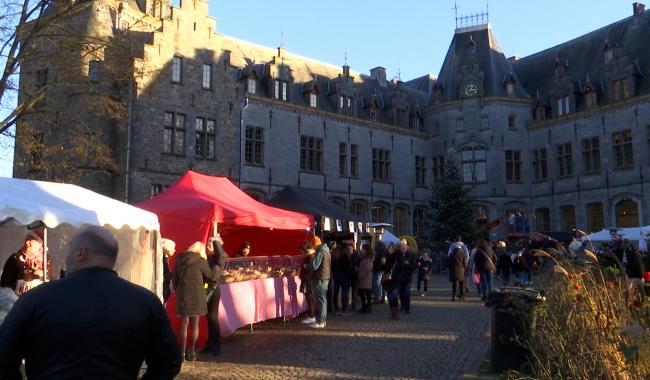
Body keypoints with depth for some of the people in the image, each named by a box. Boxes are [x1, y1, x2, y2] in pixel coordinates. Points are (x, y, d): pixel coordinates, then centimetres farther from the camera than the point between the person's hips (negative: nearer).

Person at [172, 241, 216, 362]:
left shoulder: (180, 259, 5)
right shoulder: (201, 261, -5)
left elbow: (174, 278, 8)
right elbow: (211, 277, 5)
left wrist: (177, 290, 16)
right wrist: (212, 284, 25)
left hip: (182, 294, 2)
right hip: (196, 294, -2)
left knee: (184, 323, 9)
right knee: (195, 324, 8)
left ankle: (182, 352, 8)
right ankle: (192, 352, 8)